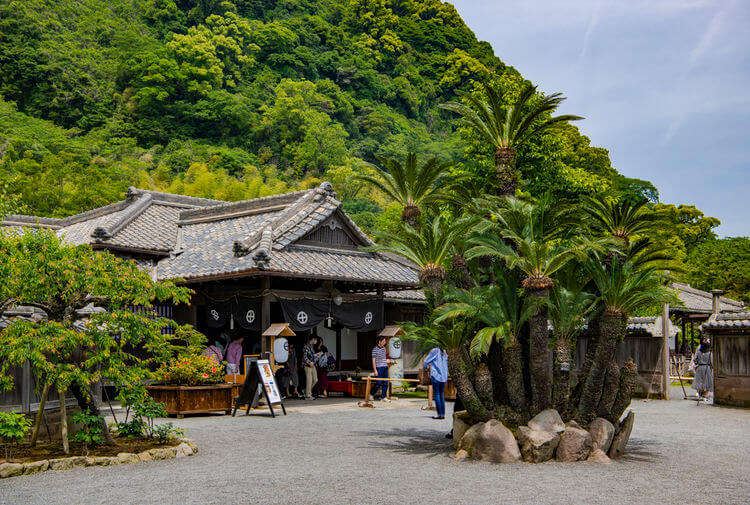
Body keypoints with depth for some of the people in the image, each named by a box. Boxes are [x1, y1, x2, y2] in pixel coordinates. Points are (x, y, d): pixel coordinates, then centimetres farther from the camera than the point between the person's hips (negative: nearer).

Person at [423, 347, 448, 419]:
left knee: (436, 394, -3)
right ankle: (443, 414, 8)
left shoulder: (435, 351, -8)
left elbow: (427, 360, 0)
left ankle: (439, 414, -7)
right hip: (444, 376, 6)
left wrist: (426, 366, 23)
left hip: (436, 375, -6)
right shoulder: (444, 352, 10)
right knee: (442, 394, 10)